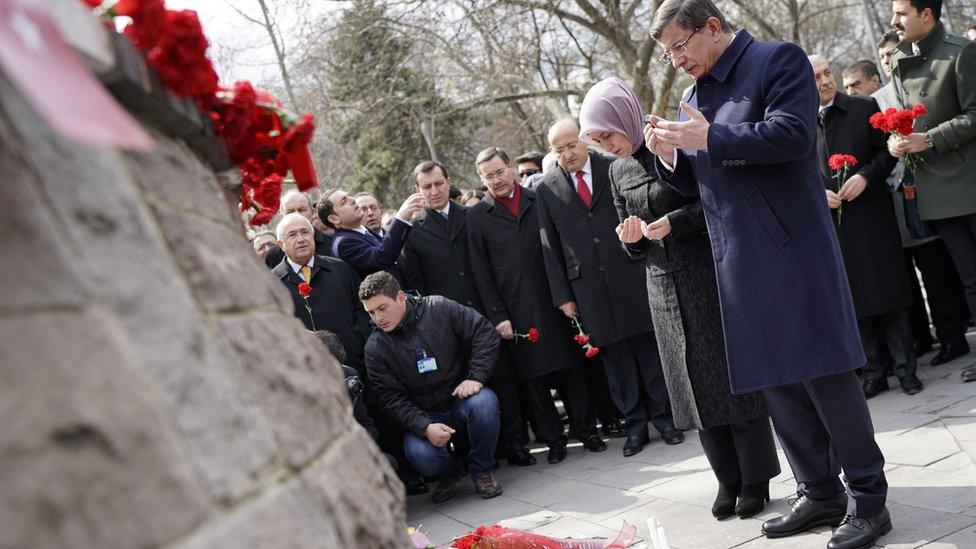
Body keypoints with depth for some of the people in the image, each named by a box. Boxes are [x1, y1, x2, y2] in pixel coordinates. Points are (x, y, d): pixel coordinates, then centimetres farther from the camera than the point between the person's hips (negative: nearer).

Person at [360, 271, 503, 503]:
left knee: (483, 402, -35)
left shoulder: (439, 308, -8)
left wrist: (476, 377, -19)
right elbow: (392, 398, -9)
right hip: (423, 416, 0)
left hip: (462, 398, 0)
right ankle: (450, 471, 9)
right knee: (420, 454, -31)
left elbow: (484, 333, -7)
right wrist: (425, 427, -24)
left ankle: (482, 471, -7)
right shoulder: (375, 347, -5)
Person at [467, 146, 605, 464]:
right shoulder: (477, 216, 5)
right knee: (534, 378, 3)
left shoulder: (540, 201, 9)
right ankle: (553, 440, 13)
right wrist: (498, 316, -4)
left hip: (554, 303, 1)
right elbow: (481, 273, 2)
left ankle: (586, 429, 18)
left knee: (571, 369, 6)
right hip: (517, 313, -1)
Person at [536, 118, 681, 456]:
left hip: (632, 276, -1)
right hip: (589, 288, 1)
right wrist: (562, 295, 3)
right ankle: (635, 425, 17)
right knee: (614, 356, 7)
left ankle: (663, 416, 19)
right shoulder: (547, 190, 4)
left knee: (649, 348, 6)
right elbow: (550, 247, 6)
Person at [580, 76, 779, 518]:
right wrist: (630, 238, -6)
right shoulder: (618, 172, 9)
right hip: (664, 287, 6)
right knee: (695, 382, 7)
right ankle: (728, 479, 16)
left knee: (732, 375, 0)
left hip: (706, 274, -5)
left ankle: (755, 480, 10)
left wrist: (675, 222, -20)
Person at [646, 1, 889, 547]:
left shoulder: (779, 60, -3)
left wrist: (710, 139, -17)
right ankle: (820, 493, 22)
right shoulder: (695, 93, 17)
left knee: (824, 372, -4)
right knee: (779, 382, 10)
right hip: (739, 262, 7)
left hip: (791, 250, -7)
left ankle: (869, 498, 7)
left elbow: (793, 134, -18)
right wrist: (669, 155, -1)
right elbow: (695, 184, 20)